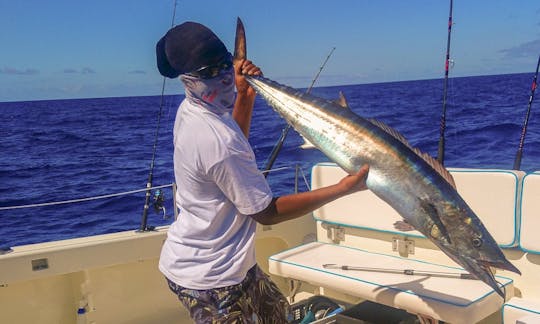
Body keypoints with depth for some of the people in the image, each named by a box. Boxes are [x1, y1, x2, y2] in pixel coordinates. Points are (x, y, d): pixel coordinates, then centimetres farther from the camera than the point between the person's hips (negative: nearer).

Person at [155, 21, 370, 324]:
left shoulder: (189, 111, -2)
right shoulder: (217, 140, -31)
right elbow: (267, 212, -23)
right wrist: (343, 188, -20)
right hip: (207, 278, -10)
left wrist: (245, 97, 5)